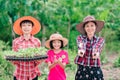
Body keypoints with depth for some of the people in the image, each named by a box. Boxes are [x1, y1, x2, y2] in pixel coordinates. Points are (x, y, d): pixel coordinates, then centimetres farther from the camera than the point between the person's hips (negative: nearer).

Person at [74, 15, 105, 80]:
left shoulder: (100, 40, 5)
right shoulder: (80, 38, 5)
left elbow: (97, 47, -18)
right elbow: (81, 45, -19)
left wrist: (96, 53, -43)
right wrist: (81, 51, -44)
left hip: (95, 70, 0)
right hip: (82, 69, 0)